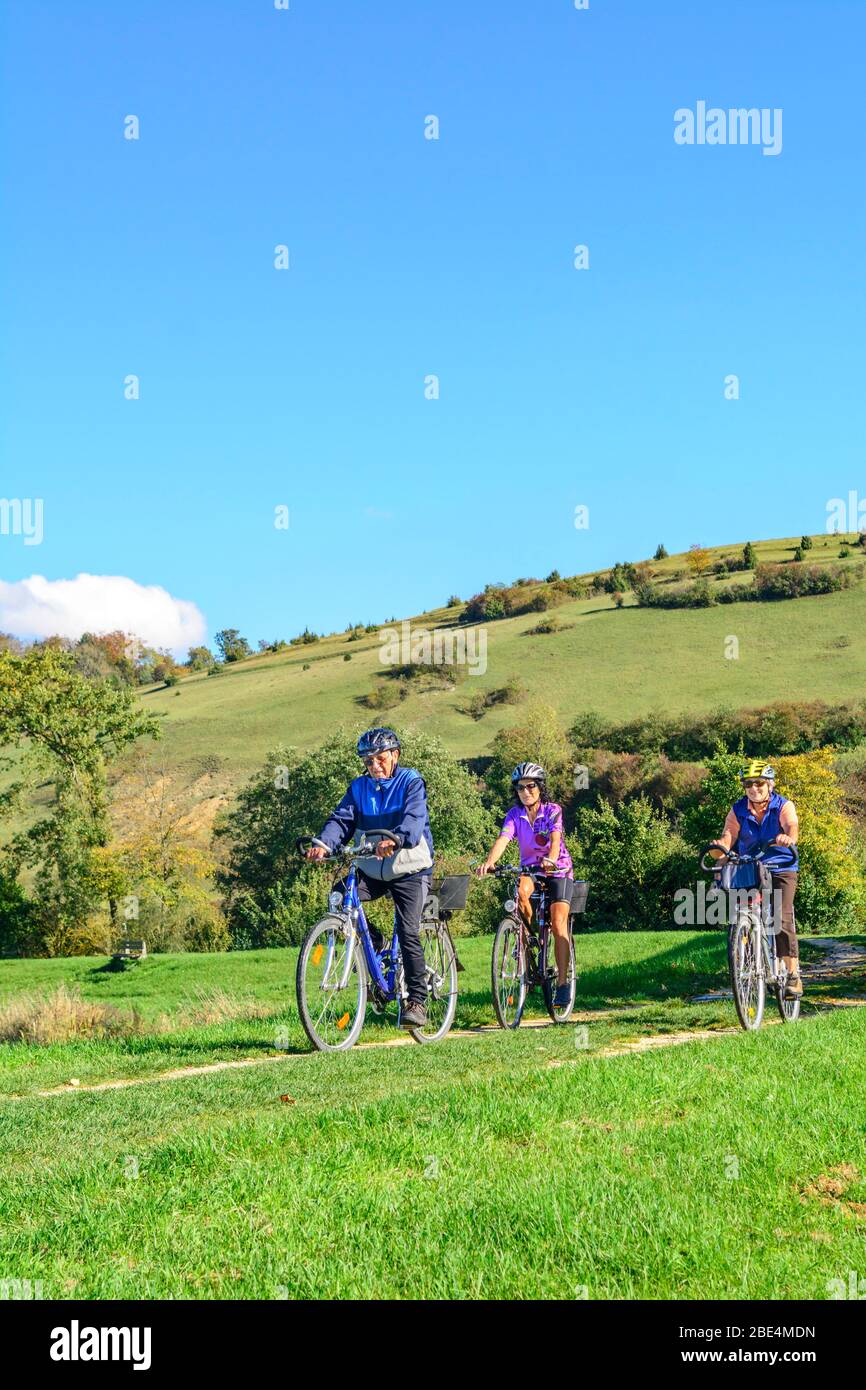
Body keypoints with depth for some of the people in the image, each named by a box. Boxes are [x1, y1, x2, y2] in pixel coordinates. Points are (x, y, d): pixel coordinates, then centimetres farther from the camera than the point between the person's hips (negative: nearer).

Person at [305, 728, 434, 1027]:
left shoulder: (411, 782, -8)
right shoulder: (359, 787, 7)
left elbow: (414, 819, -25)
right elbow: (342, 819, -7)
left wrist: (394, 839, -47)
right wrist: (323, 843, -28)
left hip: (410, 870, -5)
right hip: (371, 869, 5)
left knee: (408, 932, -14)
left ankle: (417, 1000, -5)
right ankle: (373, 943, 3)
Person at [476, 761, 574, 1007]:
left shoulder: (553, 811, -12)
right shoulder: (515, 814, -5)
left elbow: (555, 838, -29)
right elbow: (502, 839, -21)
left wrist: (551, 859, -50)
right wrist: (489, 862, -41)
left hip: (558, 870, -2)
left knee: (558, 922, -18)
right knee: (520, 892, -34)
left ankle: (562, 982, -15)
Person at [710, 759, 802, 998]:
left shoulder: (784, 806, -8)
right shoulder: (738, 810, -1)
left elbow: (792, 827, -28)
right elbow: (728, 836, -15)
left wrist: (788, 837, -53)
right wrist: (720, 846, -40)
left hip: (782, 870, -3)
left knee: (782, 919, -18)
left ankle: (793, 974, -11)